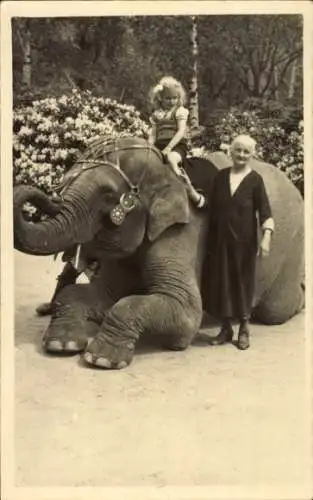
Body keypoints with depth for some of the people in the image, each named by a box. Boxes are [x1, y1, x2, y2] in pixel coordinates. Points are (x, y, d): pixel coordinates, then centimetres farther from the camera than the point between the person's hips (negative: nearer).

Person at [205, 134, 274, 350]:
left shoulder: (255, 180, -3)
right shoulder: (221, 176, 7)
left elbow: (265, 211, -8)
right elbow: (214, 209, 10)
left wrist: (266, 236, -22)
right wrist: (210, 239, 10)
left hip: (244, 240, -3)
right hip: (221, 240, 3)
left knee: (243, 282, 4)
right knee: (221, 282, 6)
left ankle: (244, 329, 18)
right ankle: (226, 328, 20)